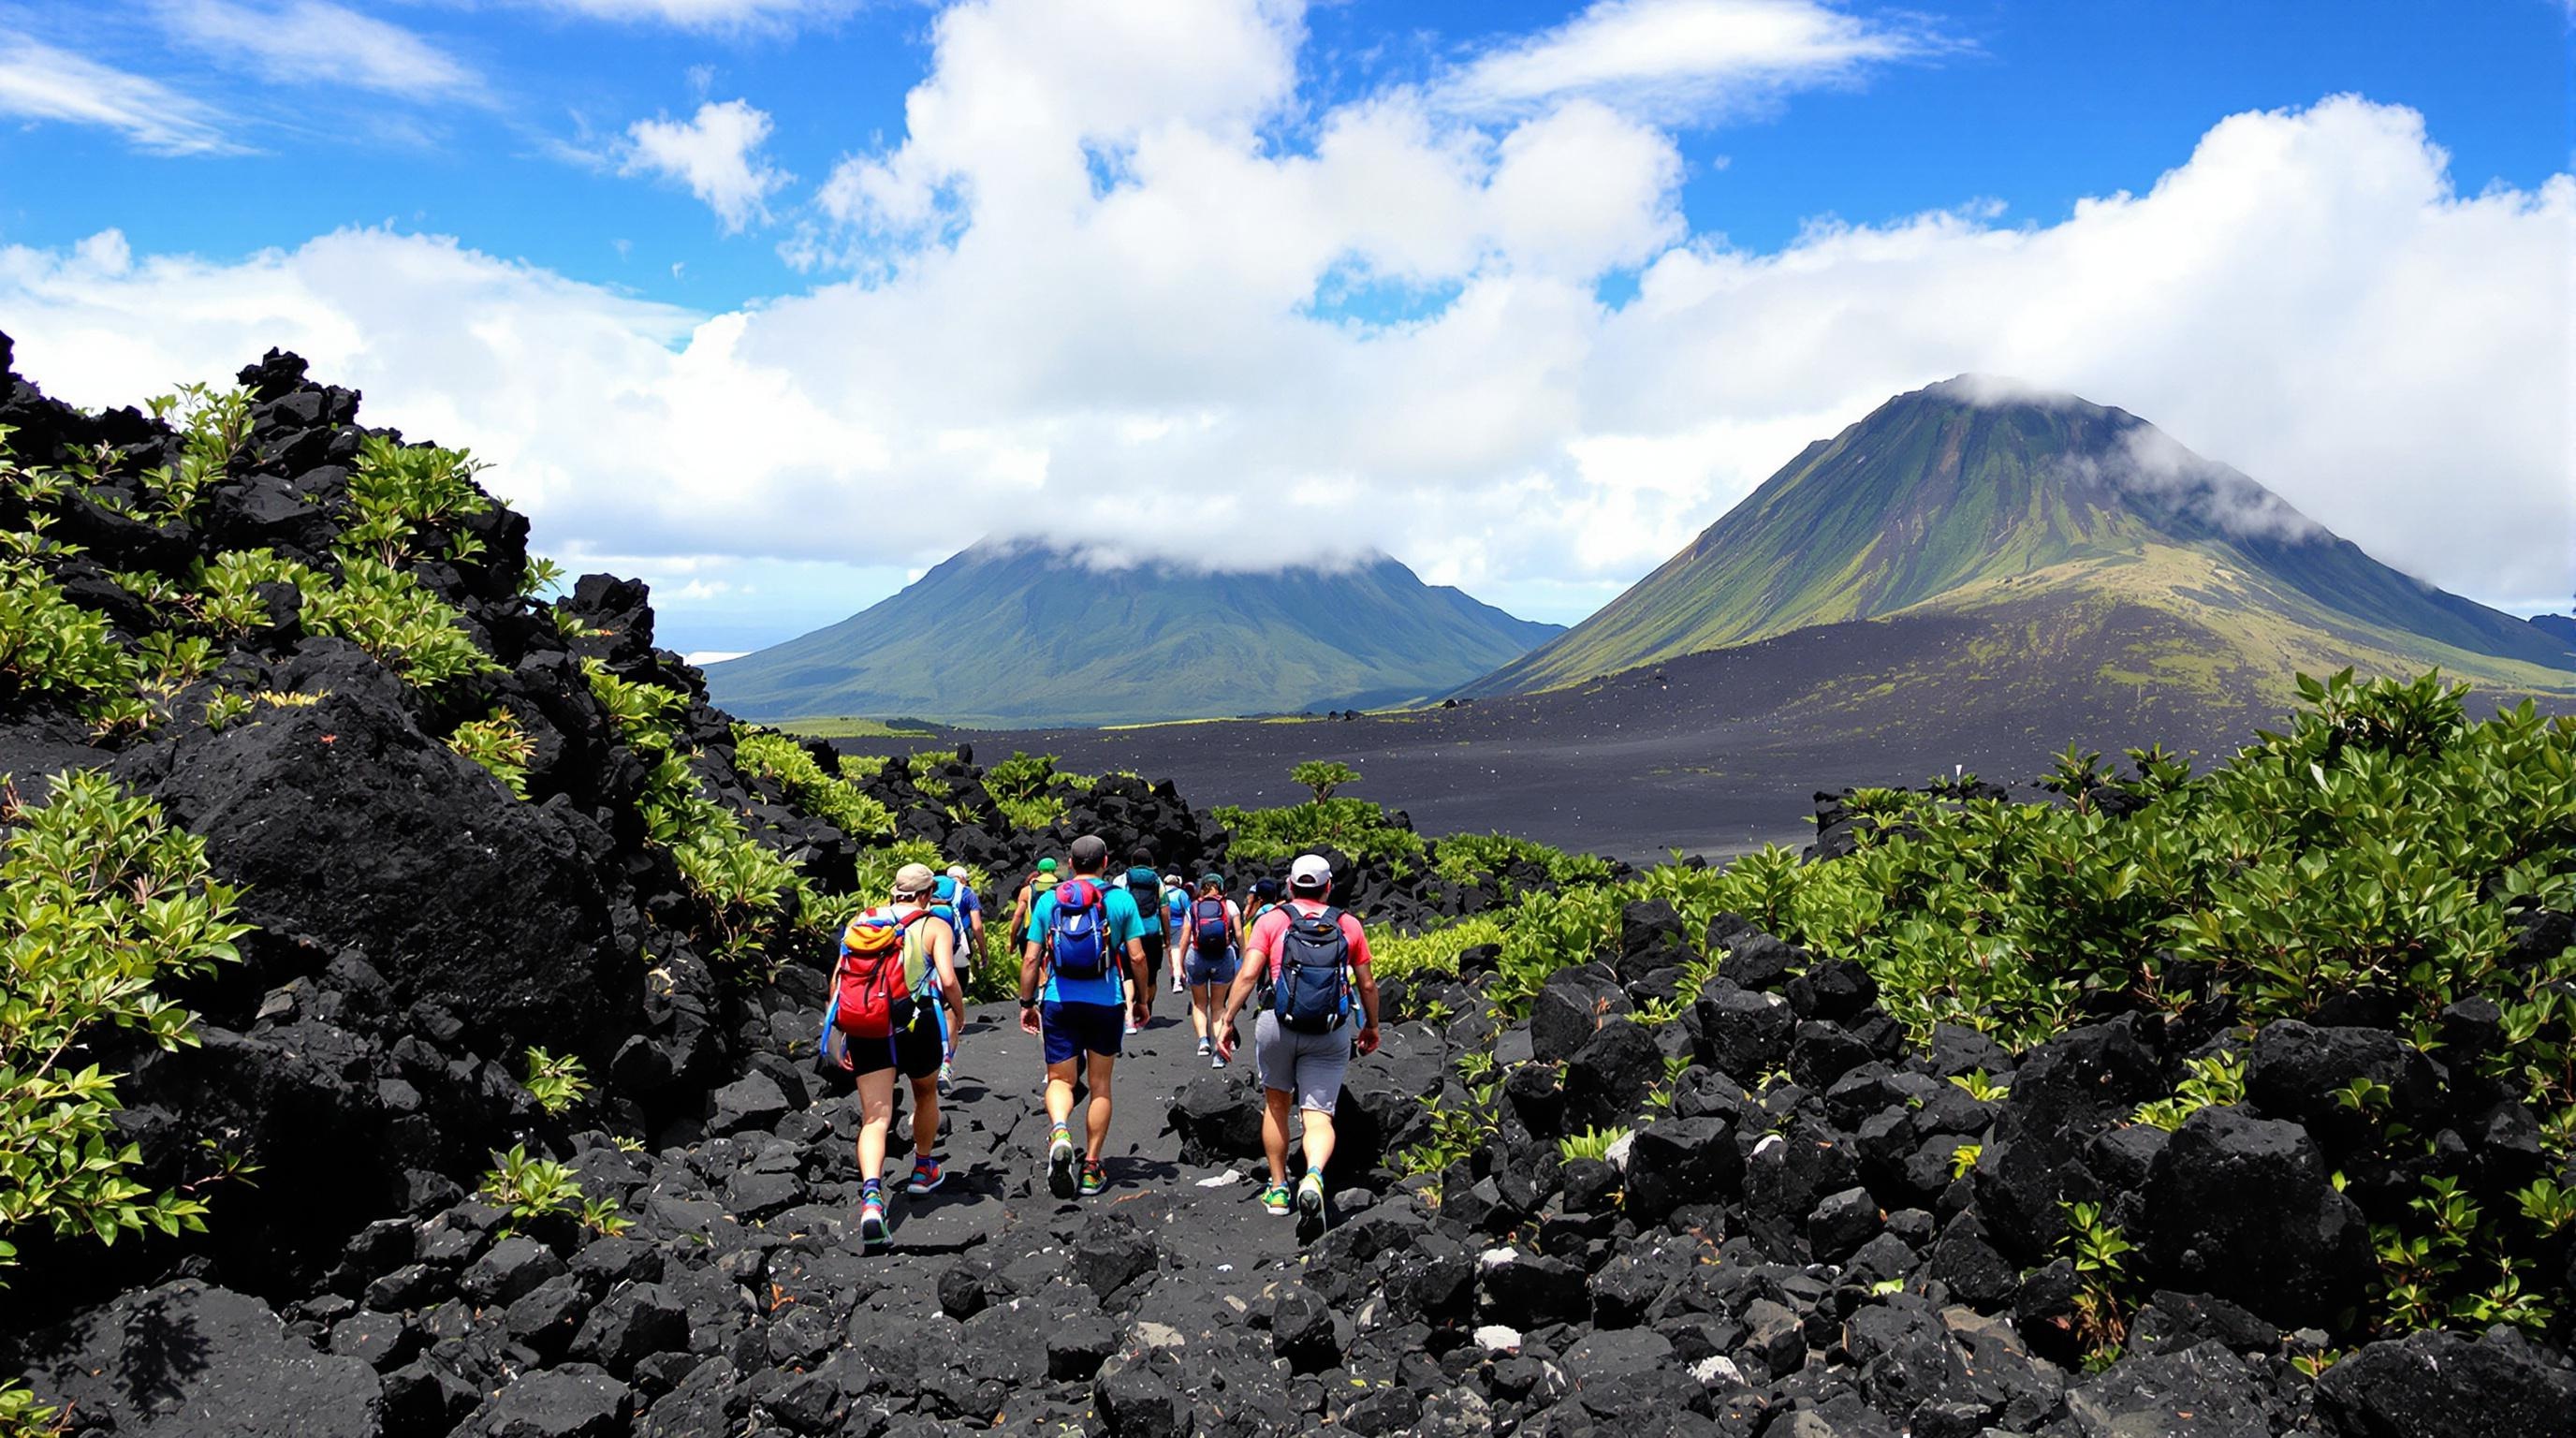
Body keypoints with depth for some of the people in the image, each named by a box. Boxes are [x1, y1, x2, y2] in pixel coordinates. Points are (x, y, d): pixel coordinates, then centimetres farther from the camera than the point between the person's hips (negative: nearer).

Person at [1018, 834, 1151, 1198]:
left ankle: (1059, 1131, -22)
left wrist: (1027, 1003, 12)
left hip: (1059, 1002, 1)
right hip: (1106, 1003, 0)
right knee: (1100, 1086, 12)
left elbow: (1031, 958, 2)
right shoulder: (1120, 899, -1)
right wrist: (1143, 1000, 10)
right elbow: (1137, 957, -2)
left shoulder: (1048, 899, 3)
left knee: (1060, 1080, 9)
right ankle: (1091, 1169, 15)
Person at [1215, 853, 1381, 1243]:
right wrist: (1371, 1026, 26)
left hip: (1277, 1025, 0)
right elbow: (1367, 985, 12)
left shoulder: (1272, 920, 3)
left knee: (1276, 1104, 20)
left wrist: (1227, 1020, -3)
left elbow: (1248, 975, -7)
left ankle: (1278, 1189, 28)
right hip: (1331, 1034, 0)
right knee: (1319, 1115, -1)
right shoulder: (1349, 926, 8)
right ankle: (1313, 1178, -29)